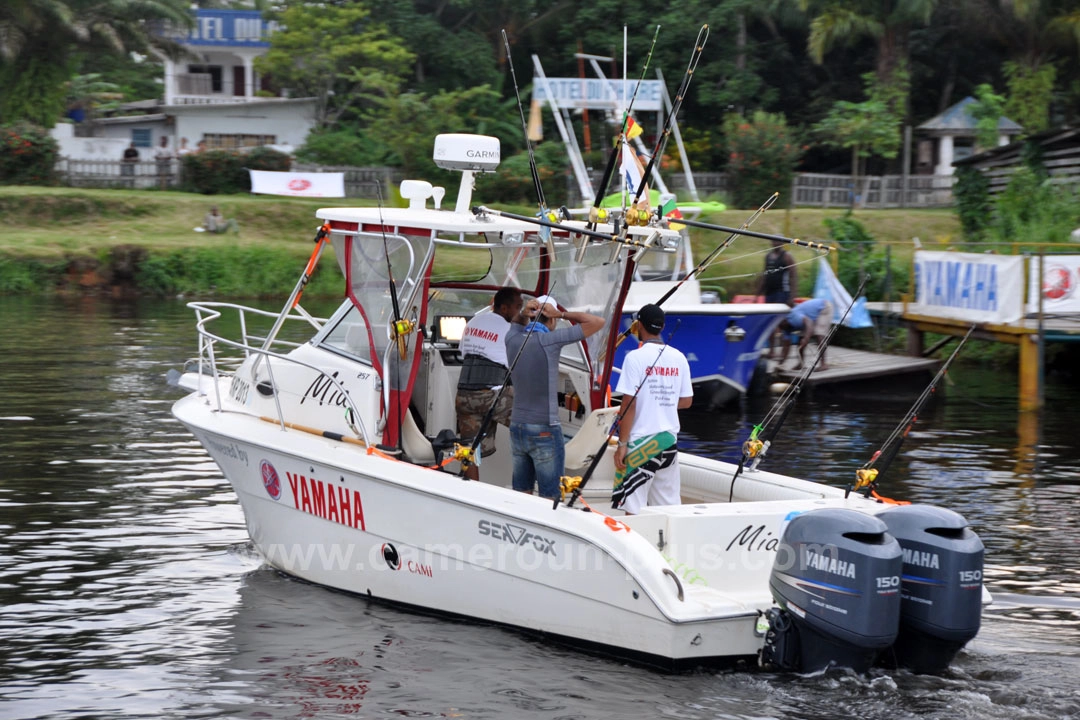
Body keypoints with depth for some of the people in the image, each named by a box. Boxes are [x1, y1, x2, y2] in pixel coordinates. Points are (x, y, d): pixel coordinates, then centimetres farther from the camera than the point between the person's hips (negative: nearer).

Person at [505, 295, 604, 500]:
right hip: (545, 431, -6)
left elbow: (517, 322, 29)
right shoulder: (549, 340, -13)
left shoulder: (513, 339, 2)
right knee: (549, 499, -2)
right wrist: (560, 313, -5)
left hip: (517, 428, 6)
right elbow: (598, 322, -9)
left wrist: (525, 314, 7)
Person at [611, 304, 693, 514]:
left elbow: (629, 404, -13)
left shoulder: (636, 357, -11)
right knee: (670, 505, 12)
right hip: (670, 440, 6)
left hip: (641, 440, -6)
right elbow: (686, 401, 12)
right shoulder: (679, 358, 6)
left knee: (633, 508, -4)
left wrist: (622, 444, -9)